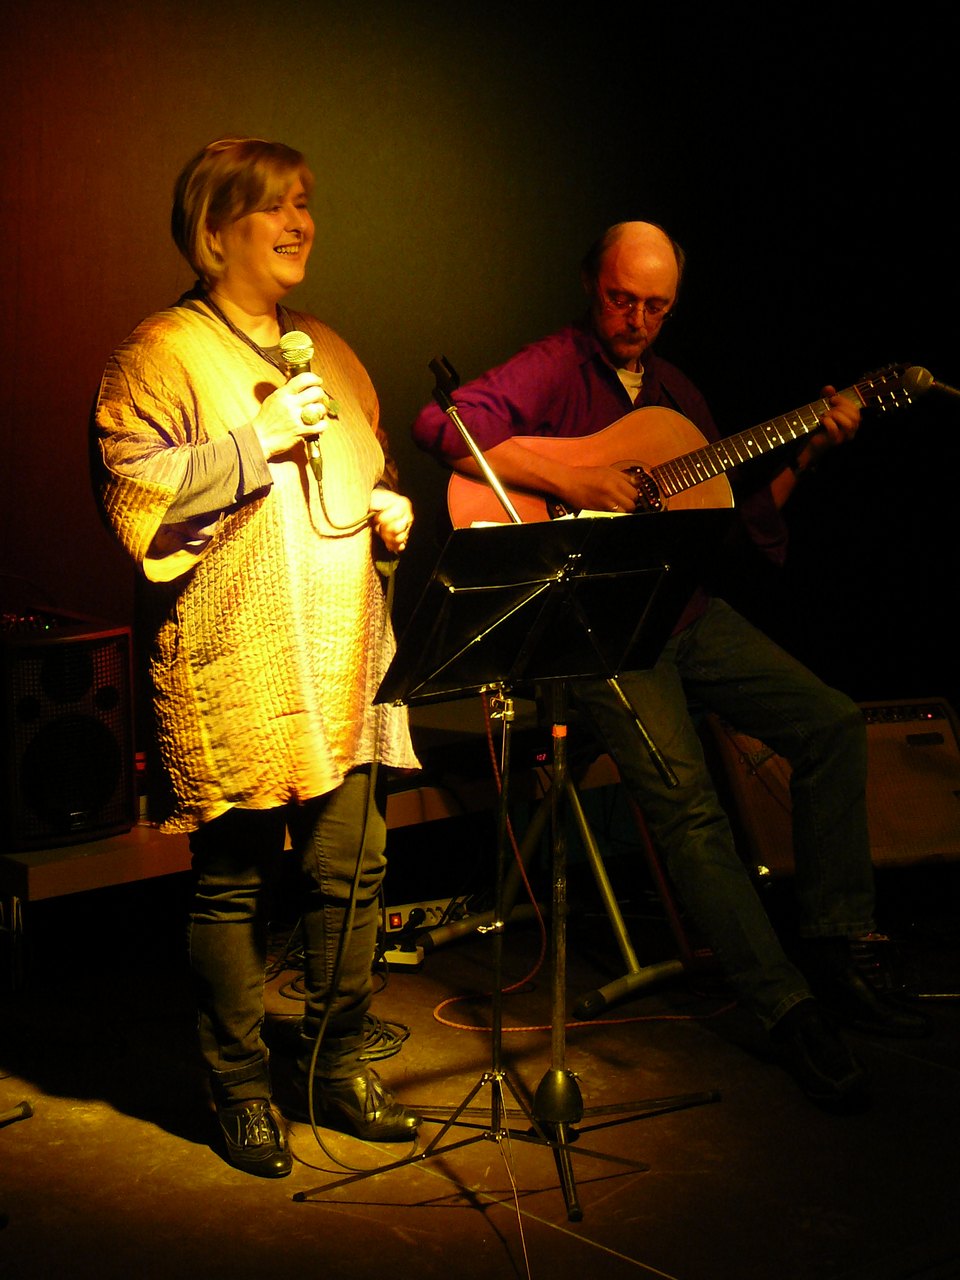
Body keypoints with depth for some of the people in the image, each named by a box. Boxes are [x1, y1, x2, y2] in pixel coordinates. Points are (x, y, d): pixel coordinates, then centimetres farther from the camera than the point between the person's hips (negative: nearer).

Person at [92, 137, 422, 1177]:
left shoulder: (328, 353, 20)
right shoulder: (163, 352, -2)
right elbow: (130, 491, -12)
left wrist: (390, 509, 9)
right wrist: (258, 442, -15)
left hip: (345, 664, 6)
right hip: (233, 671, -6)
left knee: (351, 870, 8)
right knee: (234, 882, 2)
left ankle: (336, 1066, 24)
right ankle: (240, 1088, 17)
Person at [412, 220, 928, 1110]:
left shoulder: (673, 390, 18)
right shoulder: (551, 369, -4)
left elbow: (735, 520, 18)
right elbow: (441, 426, -23)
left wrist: (807, 455, 6)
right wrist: (565, 478, -26)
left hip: (685, 610, 8)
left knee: (832, 723, -3)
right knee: (682, 794, -23)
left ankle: (830, 956, 5)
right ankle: (786, 1010, -13)